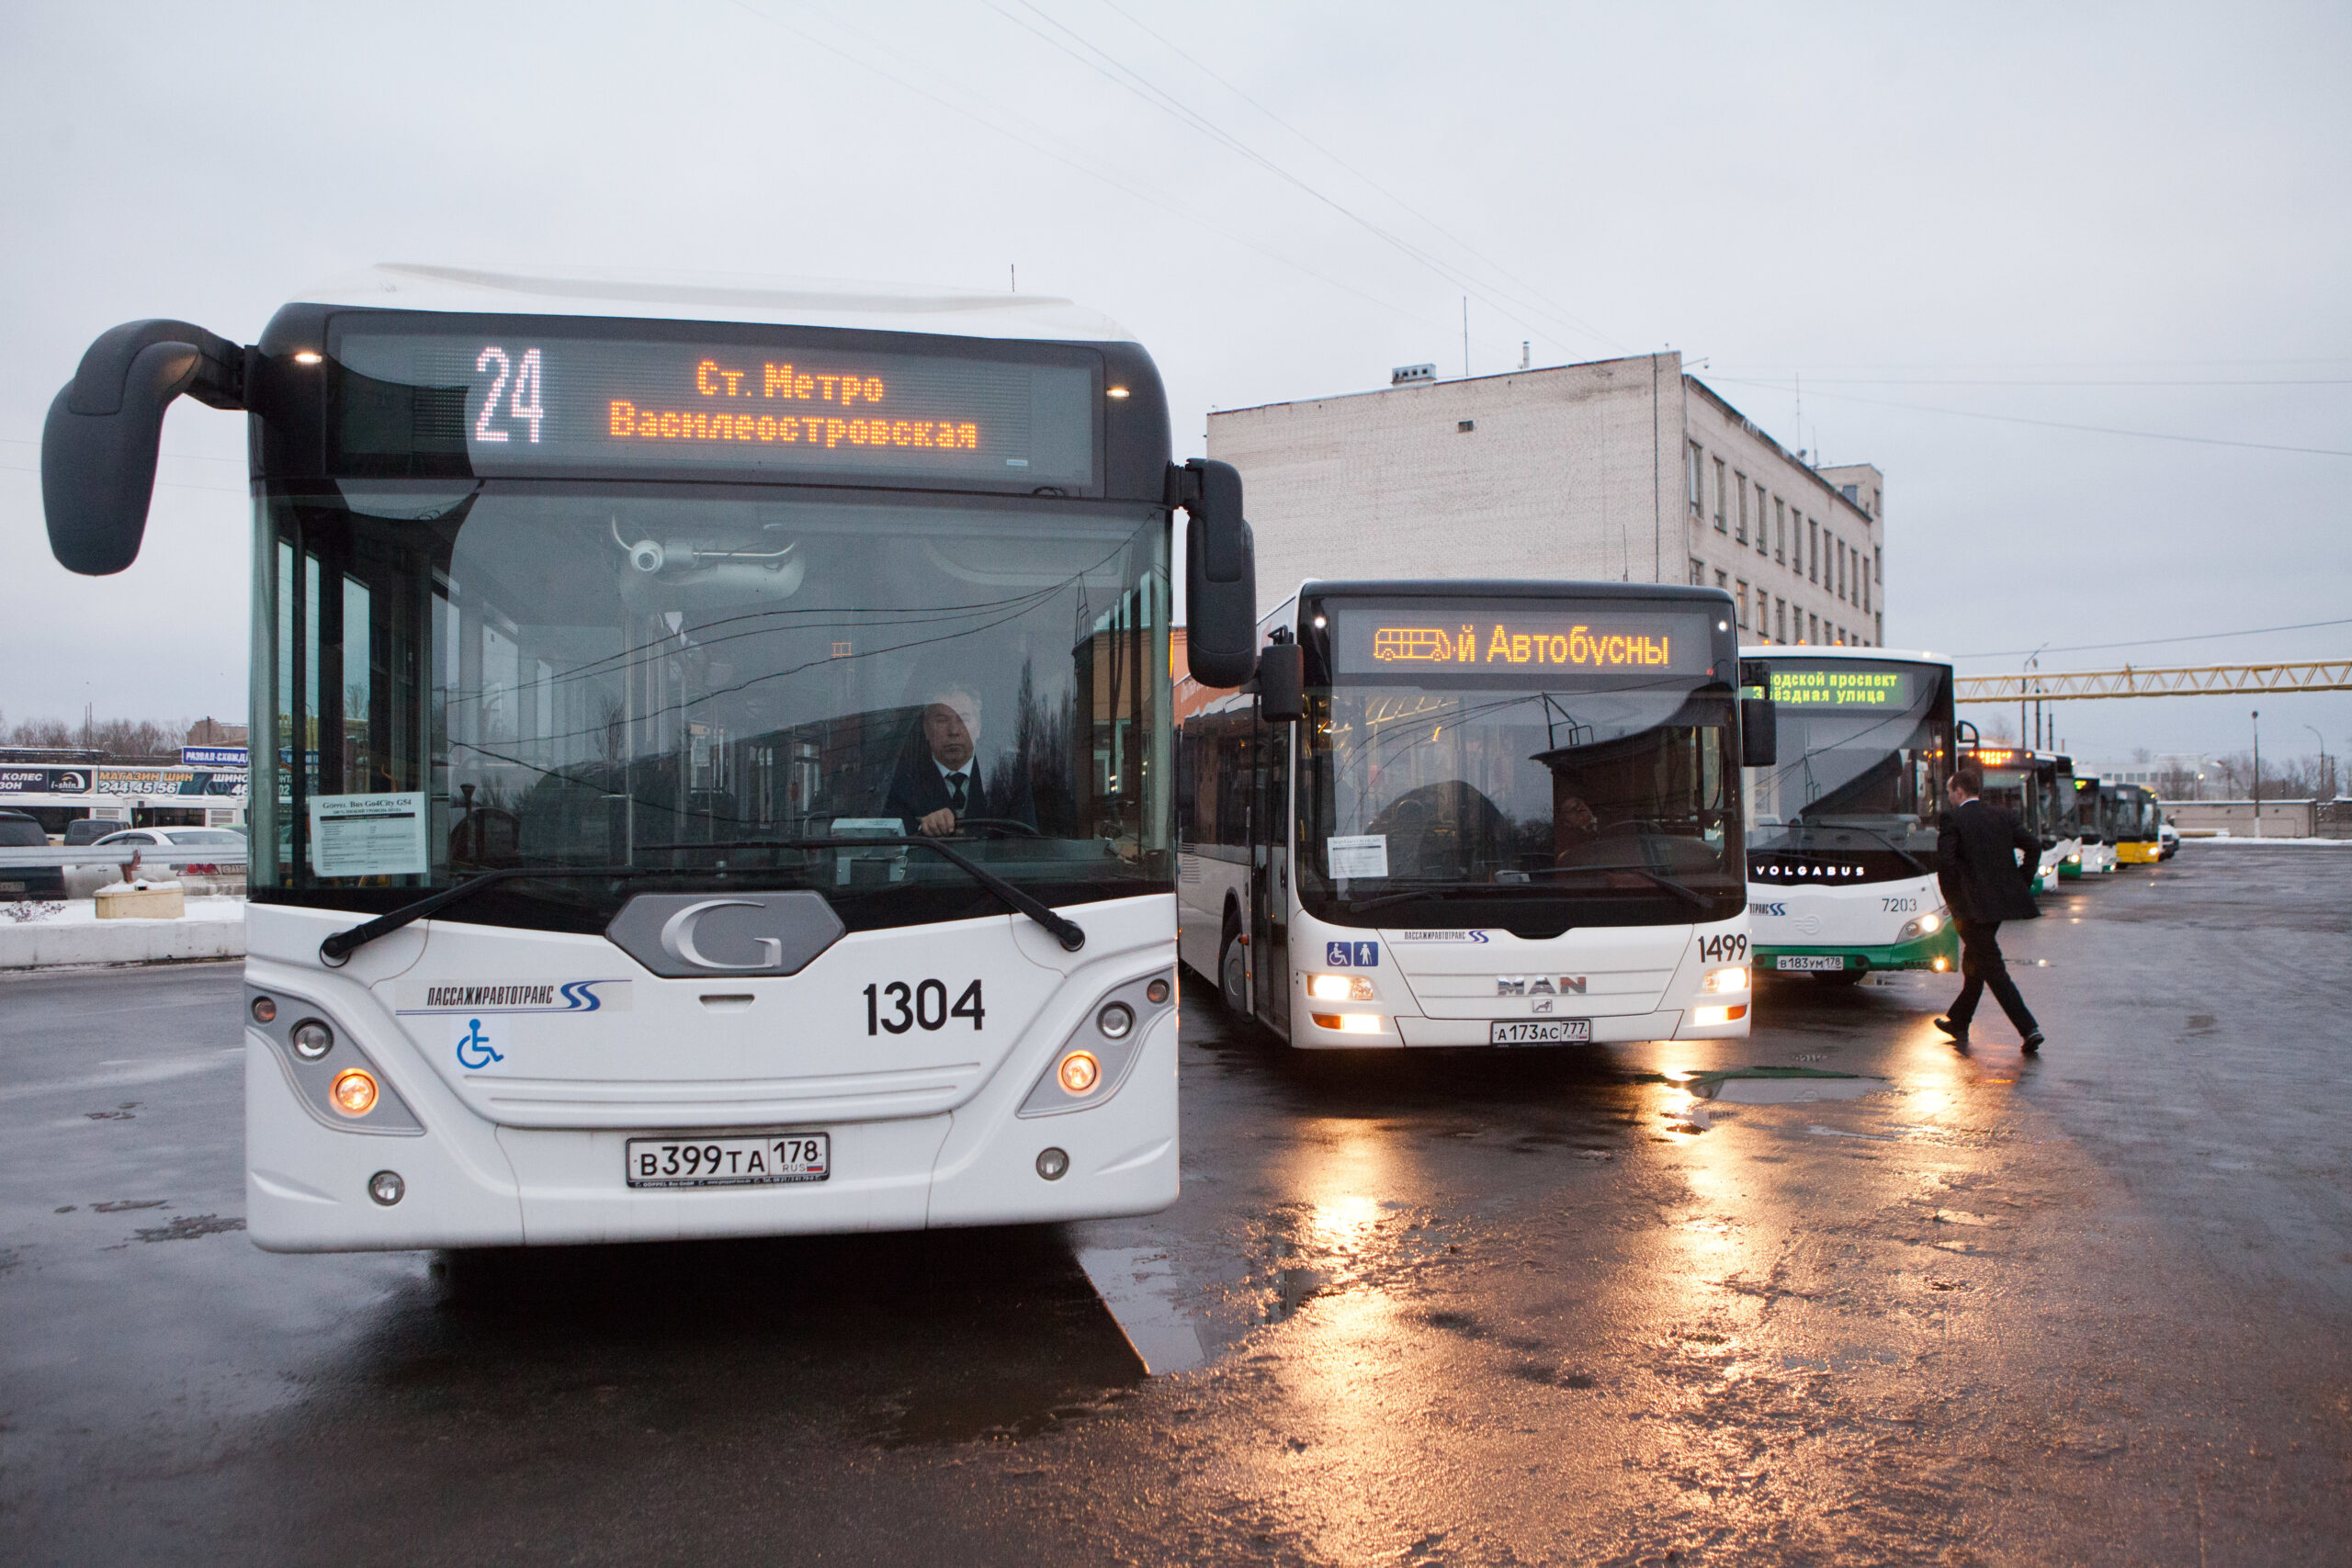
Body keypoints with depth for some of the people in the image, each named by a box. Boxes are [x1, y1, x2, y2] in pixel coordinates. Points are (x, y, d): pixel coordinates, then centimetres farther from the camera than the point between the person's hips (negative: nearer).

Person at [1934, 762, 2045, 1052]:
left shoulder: (1951, 820, -9)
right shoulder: (2001, 816, 10)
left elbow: (1945, 861, -19)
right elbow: (2034, 846, 7)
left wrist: (1952, 900, -6)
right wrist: (2022, 884, 13)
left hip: (1974, 906, -8)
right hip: (2004, 899, 8)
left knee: (1993, 969, -4)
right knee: (1974, 963, 20)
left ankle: (2029, 1028, -13)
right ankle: (1958, 1023, 32)